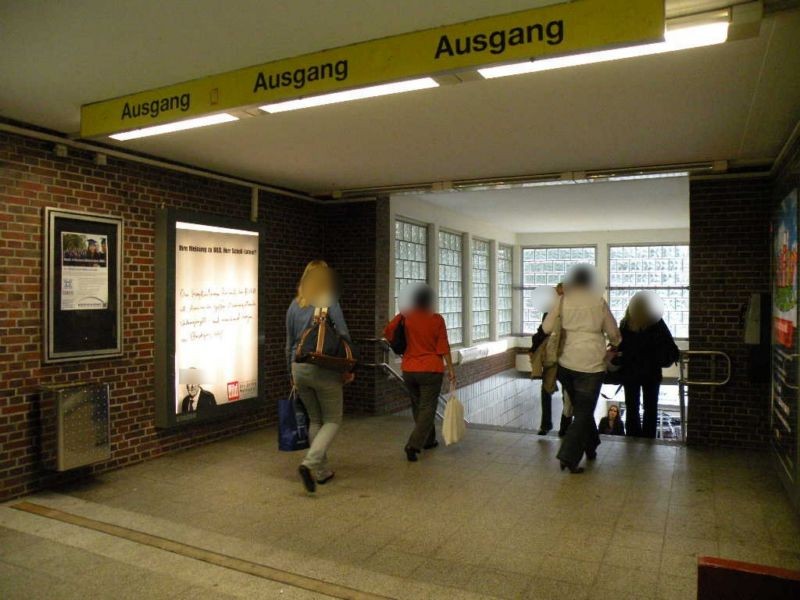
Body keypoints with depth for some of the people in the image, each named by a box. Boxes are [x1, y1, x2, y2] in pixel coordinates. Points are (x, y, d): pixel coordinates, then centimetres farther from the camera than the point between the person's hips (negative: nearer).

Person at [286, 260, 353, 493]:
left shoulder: (294, 305, 7)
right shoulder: (329, 302, -8)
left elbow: (289, 344, 13)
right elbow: (343, 336, -11)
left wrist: (292, 373, 22)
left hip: (300, 368, 5)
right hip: (324, 369, -5)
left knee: (315, 420, 17)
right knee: (332, 420, 7)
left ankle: (322, 471, 22)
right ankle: (309, 463, -12)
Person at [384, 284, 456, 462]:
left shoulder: (405, 316, -2)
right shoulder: (437, 319, -7)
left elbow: (387, 332, -6)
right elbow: (443, 348, -8)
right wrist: (451, 369, -2)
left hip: (409, 370, 4)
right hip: (431, 370, -3)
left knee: (418, 406, 20)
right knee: (427, 408, 0)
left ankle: (428, 440, 33)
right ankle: (413, 445, -13)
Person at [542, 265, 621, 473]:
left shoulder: (562, 301, 0)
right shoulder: (599, 302, -2)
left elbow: (546, 328, -3)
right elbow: (614, 334, 6)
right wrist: (615, 344, 28)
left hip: (566, 362, 3)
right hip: (591, 363, -3)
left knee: (580, 408, 21)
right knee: (584, 411, 3)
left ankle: (591, 448, 34)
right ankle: (569, 456, -6)